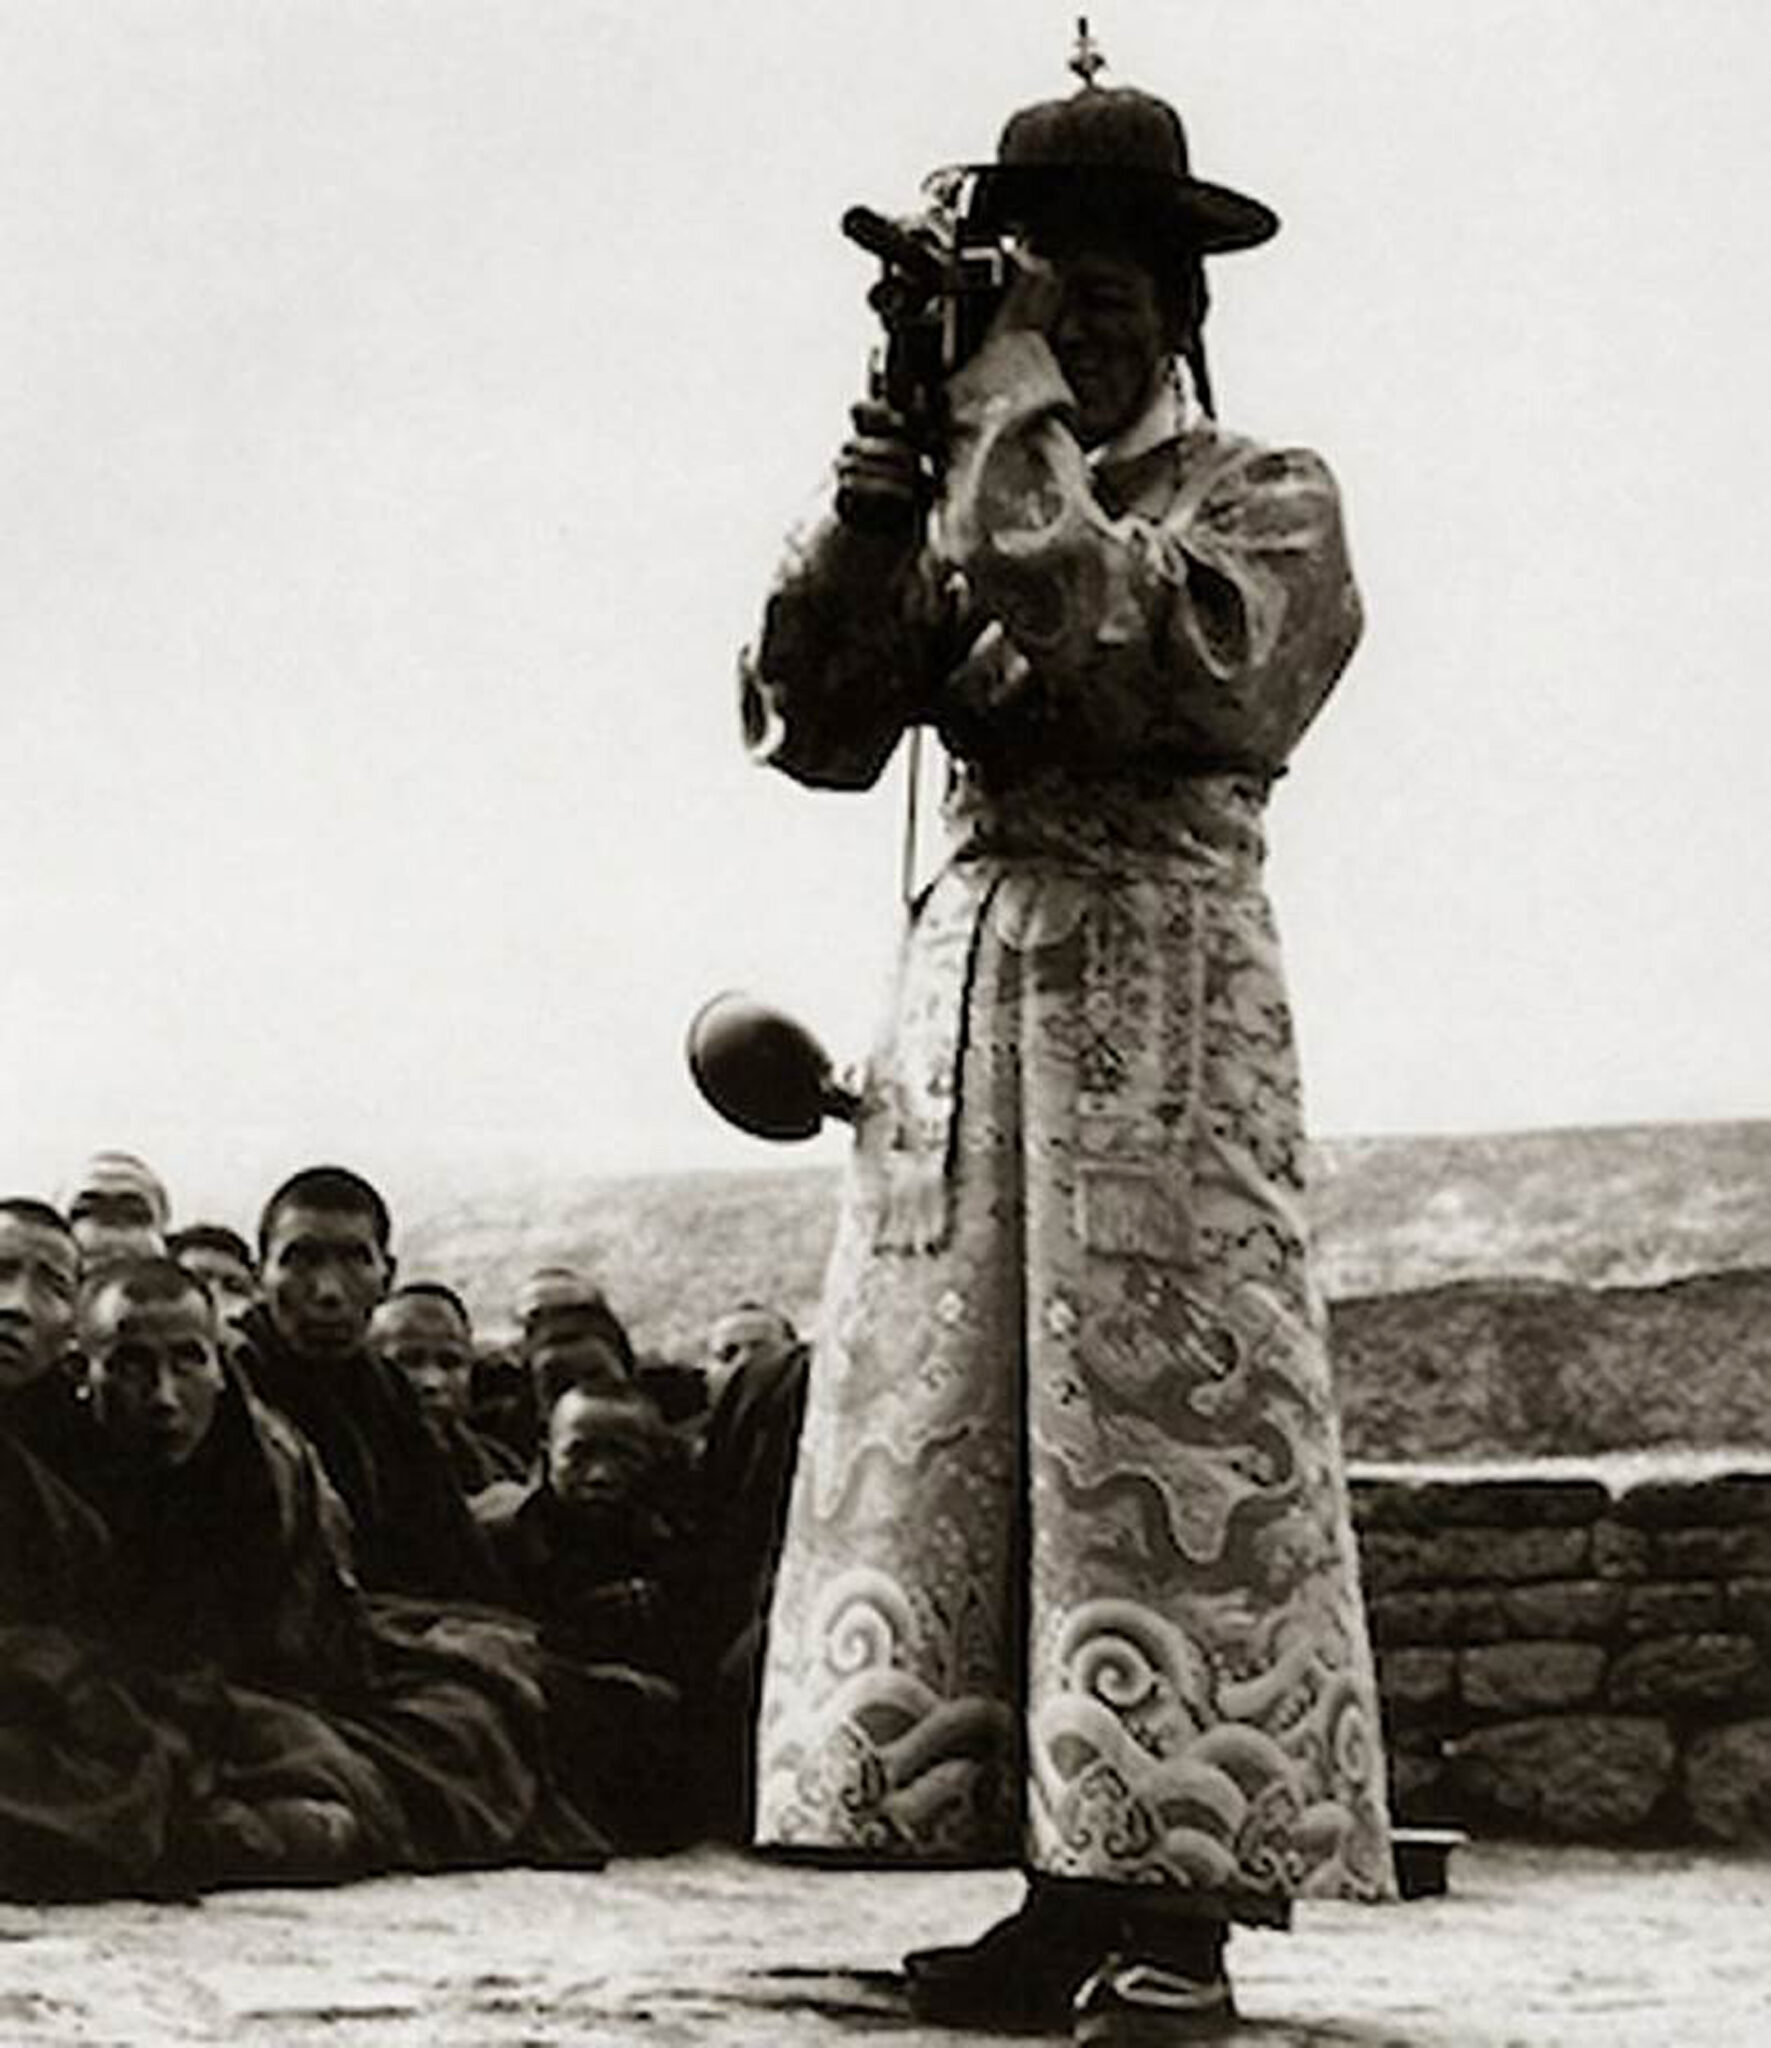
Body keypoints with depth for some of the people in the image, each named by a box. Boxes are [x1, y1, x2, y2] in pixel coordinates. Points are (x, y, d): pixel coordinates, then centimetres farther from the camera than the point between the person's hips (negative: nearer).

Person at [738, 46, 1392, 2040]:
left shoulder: (1264, 498, 6)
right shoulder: (962, 514, 19)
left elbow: (1153, 660, -15)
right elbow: (812, 727, 6)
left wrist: (1019, 418, -13)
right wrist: (866, 515, -8)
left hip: (1158, 981, -5)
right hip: (966, 970, 5)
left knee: (1162, 1422, -10)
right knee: (951, 1430, 0)